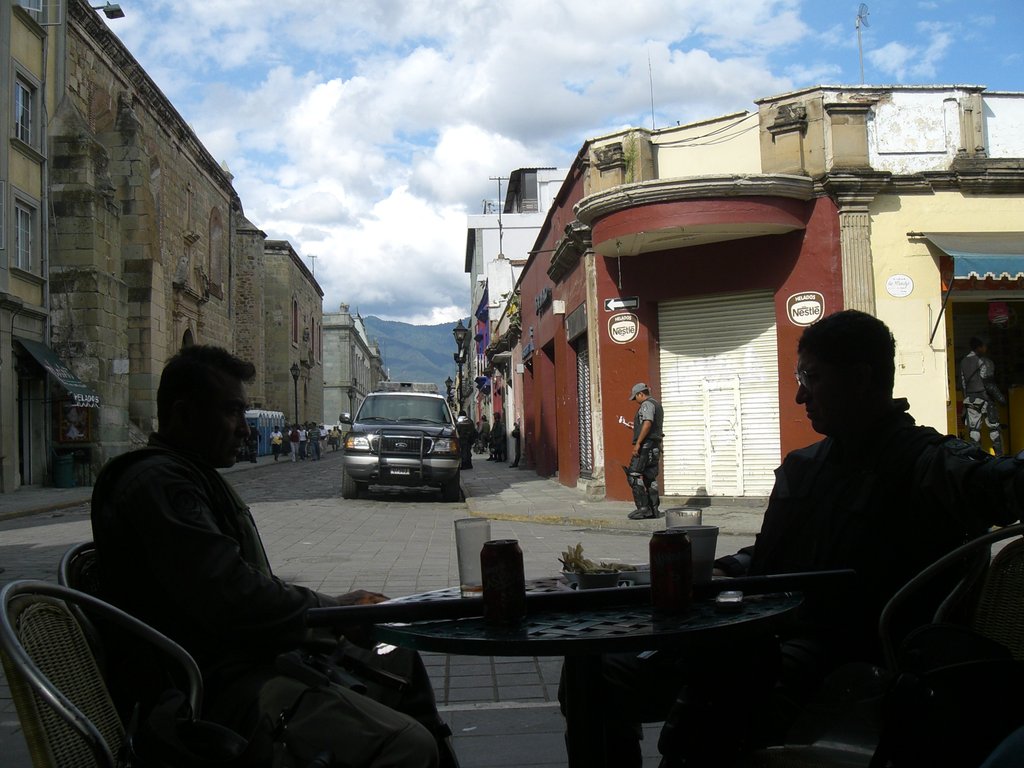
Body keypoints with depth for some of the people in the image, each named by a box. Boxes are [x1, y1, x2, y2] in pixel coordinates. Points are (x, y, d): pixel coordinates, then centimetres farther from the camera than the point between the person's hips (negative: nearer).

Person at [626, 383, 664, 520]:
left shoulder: (647, 404, -9)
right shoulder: (657, 405, 22)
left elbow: (648, 423, -24)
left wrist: (638, 443, -26)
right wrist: (635, 427, 32)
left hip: (645, 445, -10)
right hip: (655, 446, 10)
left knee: (634, 476, -10)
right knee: (651, 478, 10)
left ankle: (643, 508, -16)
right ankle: (654, 509, 8)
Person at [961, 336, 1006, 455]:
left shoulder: (964, 361, 11)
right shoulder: (983, 361, -9)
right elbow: (988, 383, -14)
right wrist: (1000, 397, -9)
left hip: (970, 399, 6)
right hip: (985, 398, -6)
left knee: (973, 429, 4)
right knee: (994, 427, 2)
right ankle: (999, 454, 2)